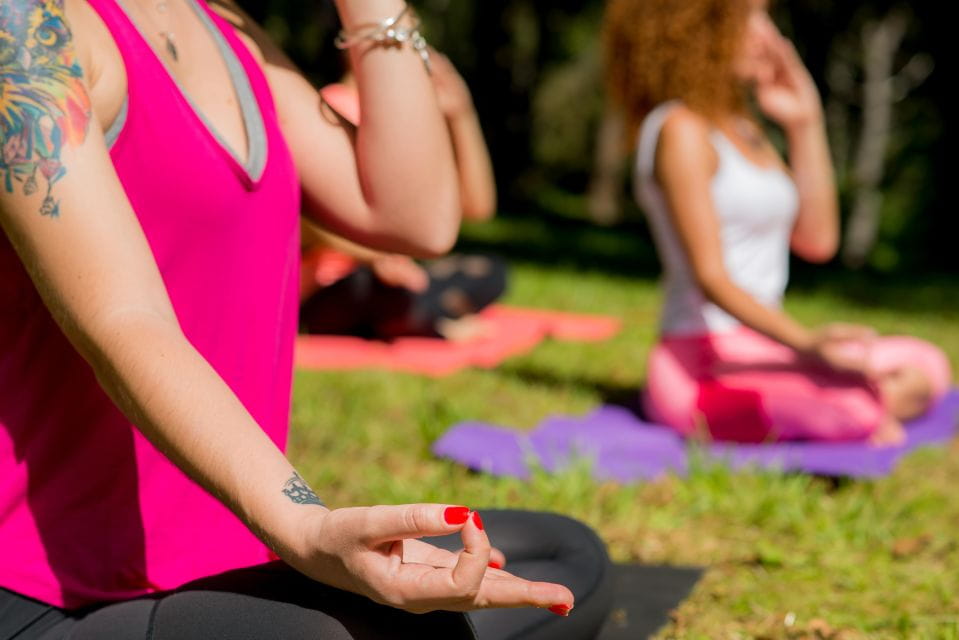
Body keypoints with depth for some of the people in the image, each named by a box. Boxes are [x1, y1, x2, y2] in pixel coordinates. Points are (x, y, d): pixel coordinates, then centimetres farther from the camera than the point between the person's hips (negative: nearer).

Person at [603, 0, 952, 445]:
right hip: (703, 371, -10)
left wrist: (805, 123, 9)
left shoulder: (742, 128, 18)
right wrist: (805, 343, -34)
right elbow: (710, 278, -19)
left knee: (925, 368, 10)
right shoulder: (680, 131, -11)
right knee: (865, 407, -32)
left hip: (754, 355, 10)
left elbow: (817, 240, 14)